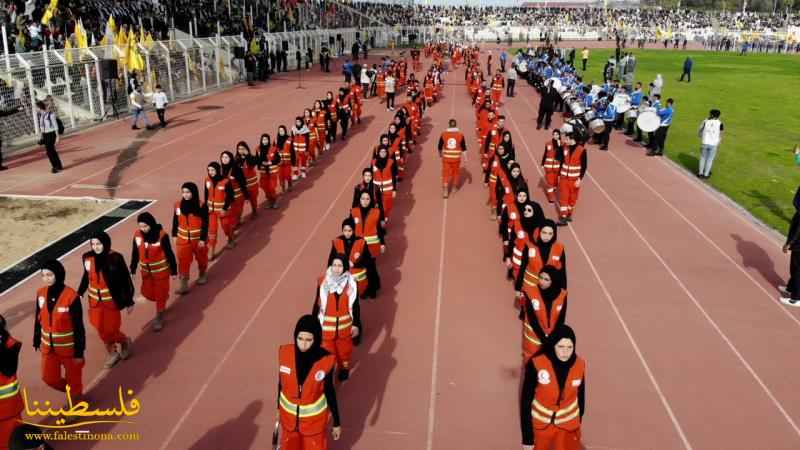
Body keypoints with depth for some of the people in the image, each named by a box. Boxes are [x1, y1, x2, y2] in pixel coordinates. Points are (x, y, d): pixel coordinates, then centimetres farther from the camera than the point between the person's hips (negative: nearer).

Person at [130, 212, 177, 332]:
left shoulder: (162, 235, -22)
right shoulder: (137, 235, -10)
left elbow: (169, 254, -14)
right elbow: (135, 253, 3)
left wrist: (173, 271, -8)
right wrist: (132, 269, 9)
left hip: (161, 270, -4)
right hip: (146, 271, 5)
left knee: (160, 294, 7)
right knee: (148, 293, 16)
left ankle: (159, 318, 25)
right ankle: (163, 301, 47)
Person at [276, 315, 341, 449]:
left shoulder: (325, 360, -25)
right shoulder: (285, 353, -19)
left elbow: (329, 391, -11)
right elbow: (281, 382, -2)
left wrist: (336, 423, -4)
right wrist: (279, 408, 11)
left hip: (314, 417, -2)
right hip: (288, 414, 2)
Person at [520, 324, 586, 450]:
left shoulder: (579, 365, -13)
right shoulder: (536, 365, -22)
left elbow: (580, 397, 3)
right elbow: (526, 401, -15)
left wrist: (577, 426, 13)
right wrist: (527, 438, -13)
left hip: (568, 427, 1)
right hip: (540, 426, -1)